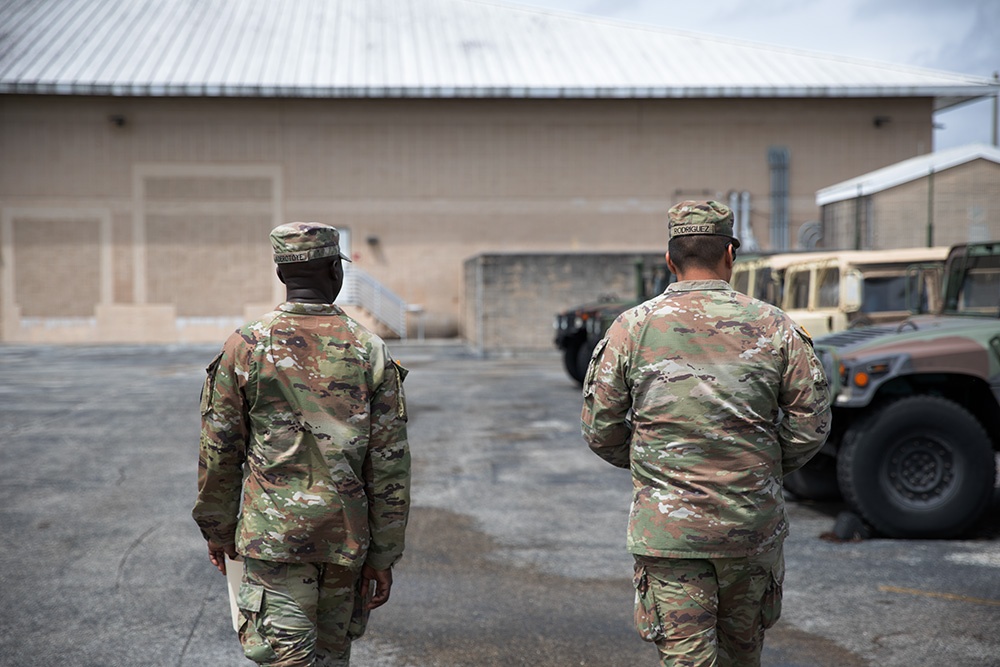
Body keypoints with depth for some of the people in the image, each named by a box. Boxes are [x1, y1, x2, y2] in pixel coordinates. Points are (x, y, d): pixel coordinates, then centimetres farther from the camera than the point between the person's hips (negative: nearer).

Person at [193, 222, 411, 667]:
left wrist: (217, 529, 14)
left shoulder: (244, 348, -5)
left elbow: (218, 451, 0)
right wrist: (383, 555, 4)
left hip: (273, 533, -2)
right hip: (346, 534, 2)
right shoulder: (369, 351, -3)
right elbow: (390, 465, -3)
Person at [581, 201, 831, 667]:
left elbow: (600, 429, 0)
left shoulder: (632, 327, -4)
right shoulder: (774, 327, -2)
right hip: (754, 524, 2)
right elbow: (811, 424, 1)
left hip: (667, 528, -2)